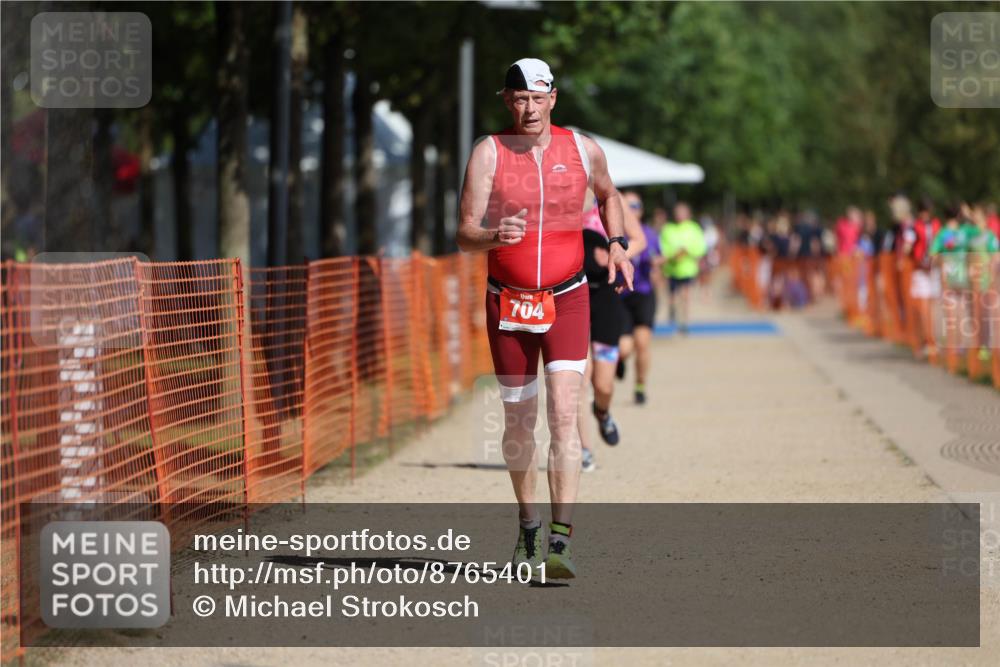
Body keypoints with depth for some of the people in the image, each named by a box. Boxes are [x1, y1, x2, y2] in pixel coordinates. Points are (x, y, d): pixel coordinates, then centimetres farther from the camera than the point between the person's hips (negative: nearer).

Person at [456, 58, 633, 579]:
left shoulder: (582, 149, 2)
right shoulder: (488, 153, -5)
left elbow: (608, 194, 25)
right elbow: (464, 236, -10)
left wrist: (617, 243, 9)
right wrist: (494, 236, -31)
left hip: (567, 300, 0)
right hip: (507, 302, 0)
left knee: (563, 415, -14)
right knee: (518, 422, 9)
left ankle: (561, 542, -19)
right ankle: (528, 526, 30)